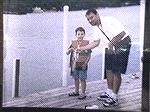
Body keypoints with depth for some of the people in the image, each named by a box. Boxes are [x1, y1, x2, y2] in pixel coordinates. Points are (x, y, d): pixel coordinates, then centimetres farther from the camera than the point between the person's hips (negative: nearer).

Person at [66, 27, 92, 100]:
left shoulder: (86, 43, -8)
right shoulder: (73, 43, 2)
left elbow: (89, 55, -6)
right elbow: (67, 53, 2)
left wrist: (85, 63, -14)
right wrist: (70, 49, -20)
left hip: (82, 65, -4)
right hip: (74, 65, 4)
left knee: (82, 79, 2)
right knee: (76, 78, 16)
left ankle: (83, 93, 12)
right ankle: (76, 91, 30)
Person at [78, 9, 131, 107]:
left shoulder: (109, 21, -24)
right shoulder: (96, 27, 4)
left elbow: (122, 33, -29)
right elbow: (96, 43, 7)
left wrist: (111, 43, -25)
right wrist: (82, 48, -1)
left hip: (122, 43, -9)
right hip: (111, 47, 9)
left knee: (116, 71, -8)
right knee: (109, 69, 14)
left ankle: (114, 98, 1)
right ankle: (109, 92, 30)